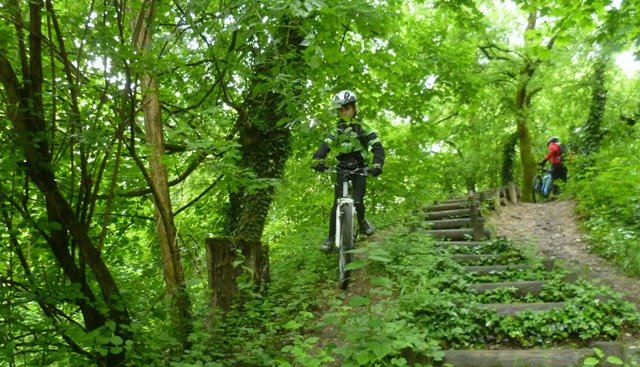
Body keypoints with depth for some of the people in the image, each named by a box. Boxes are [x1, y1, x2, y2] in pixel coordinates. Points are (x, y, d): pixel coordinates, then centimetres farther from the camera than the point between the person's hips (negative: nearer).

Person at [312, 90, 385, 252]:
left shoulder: (363, 128, -4)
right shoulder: (337, 131, 3)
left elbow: (377, 146, -14)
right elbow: (325, 145, -12)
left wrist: (377, 164, -34)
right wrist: (317, 159, -34)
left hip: (359, 169, -2)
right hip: (342, 169, 2)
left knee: (357, 202, -14)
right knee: (337, 203, -7)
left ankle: (362, 221, 20)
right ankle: (331, 237, -1)